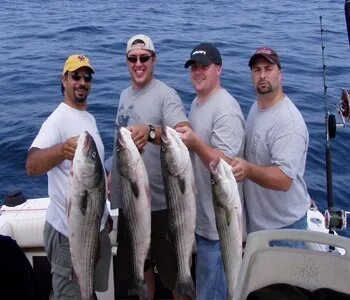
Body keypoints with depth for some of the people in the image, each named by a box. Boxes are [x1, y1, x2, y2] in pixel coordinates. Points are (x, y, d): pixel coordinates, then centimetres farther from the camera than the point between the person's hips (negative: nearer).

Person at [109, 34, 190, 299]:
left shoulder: (166, 95, -13)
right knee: (137, 266, 24)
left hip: (159, 203, -7)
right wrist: (112, 175, 20)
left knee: (171, 271, 8)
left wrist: (151, 132, -48)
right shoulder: (125, 95, 10)